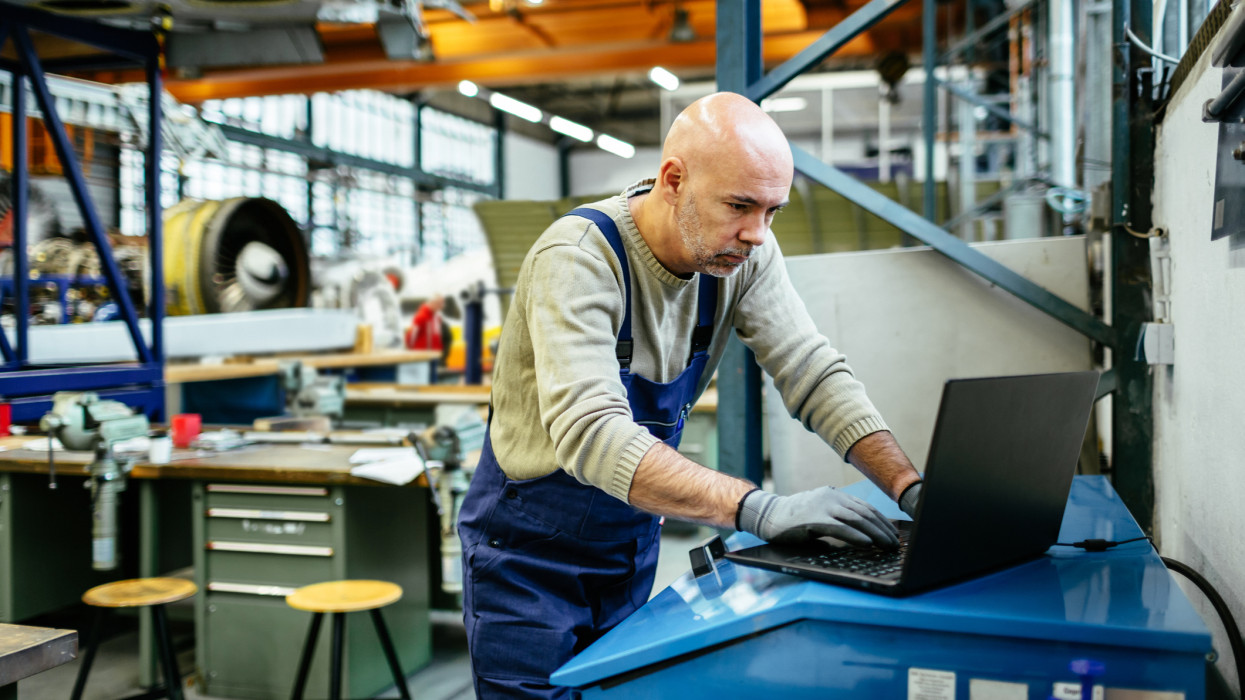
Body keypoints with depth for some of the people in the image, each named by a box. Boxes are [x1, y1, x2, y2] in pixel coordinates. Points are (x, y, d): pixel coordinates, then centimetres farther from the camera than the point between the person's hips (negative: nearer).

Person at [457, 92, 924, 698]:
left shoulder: (744, 254, -9)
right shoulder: (578, 257, -28)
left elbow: (815, 375, -10)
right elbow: (590, 432, -39)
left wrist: (912, 489, -24)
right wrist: (758, 510, -47)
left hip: (631, 546, 5)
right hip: (529, 556, -5)